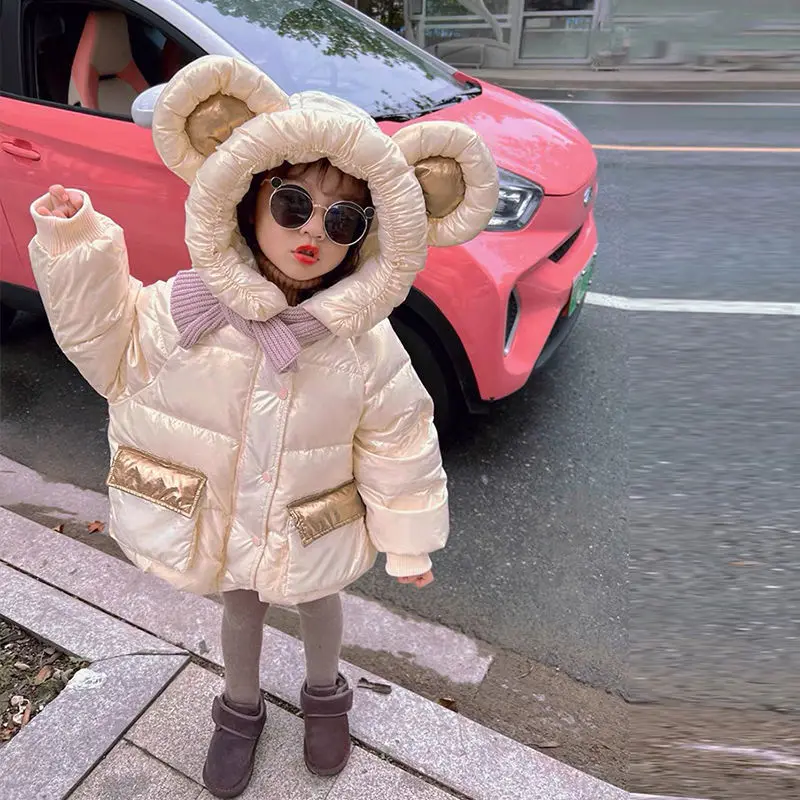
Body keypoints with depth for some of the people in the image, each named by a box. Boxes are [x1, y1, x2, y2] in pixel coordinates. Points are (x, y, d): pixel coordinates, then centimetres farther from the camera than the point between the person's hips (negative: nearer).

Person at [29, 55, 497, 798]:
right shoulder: (183, 307, -22)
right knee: (240, 604, 27)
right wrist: (74, 250, -15)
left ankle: (324, 695, 60)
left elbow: (399, 449, -15)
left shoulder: (366, 344, -25)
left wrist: (409, 544, -7)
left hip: (312, 529, -1)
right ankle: (241, 709, 58)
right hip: (218, 517, 1)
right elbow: (111, 354, -5)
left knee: (318, 599, 27)